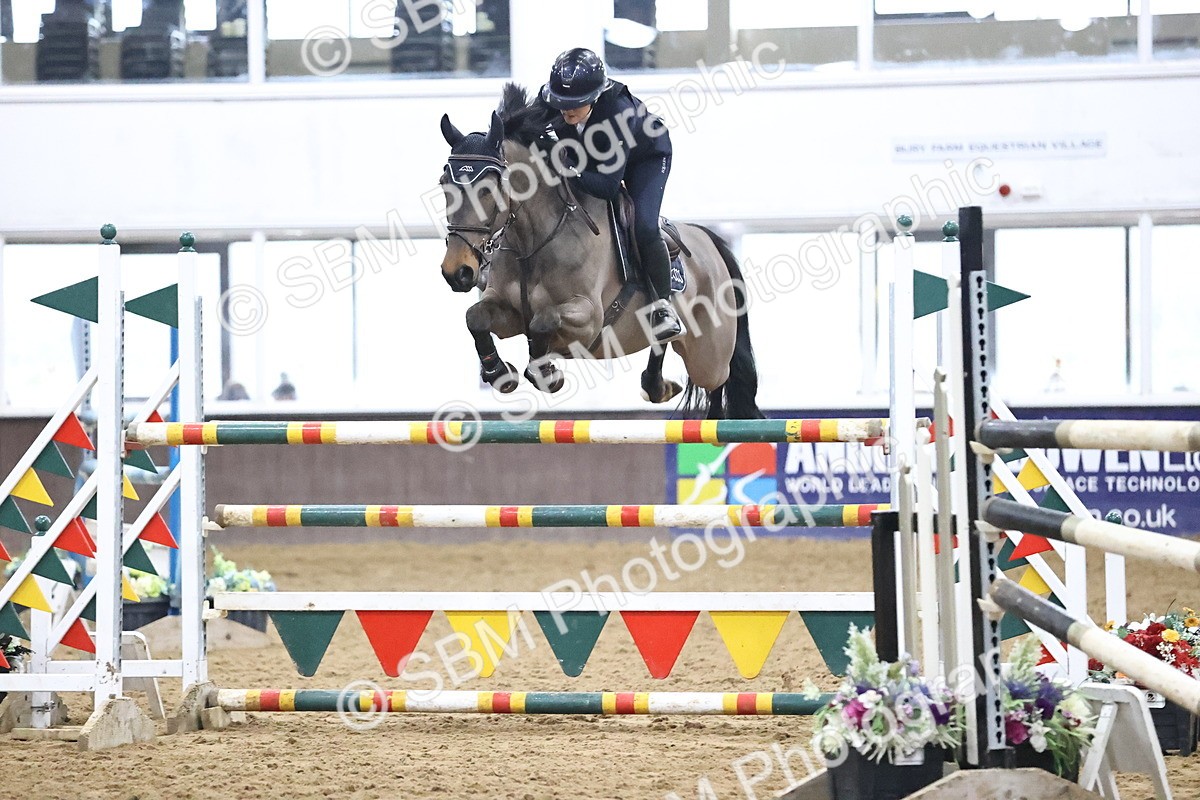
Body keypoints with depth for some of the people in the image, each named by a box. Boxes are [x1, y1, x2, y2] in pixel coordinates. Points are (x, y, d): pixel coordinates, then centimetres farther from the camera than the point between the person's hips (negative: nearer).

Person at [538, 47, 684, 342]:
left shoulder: (617, 111, -44)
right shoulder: (552, 104, -29)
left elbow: (608, 186, -43)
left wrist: (571, 172, -58)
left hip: (646, 158, -6)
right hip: (592, 157, 6)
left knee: (643, 226, -24)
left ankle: (662, 306, -10)